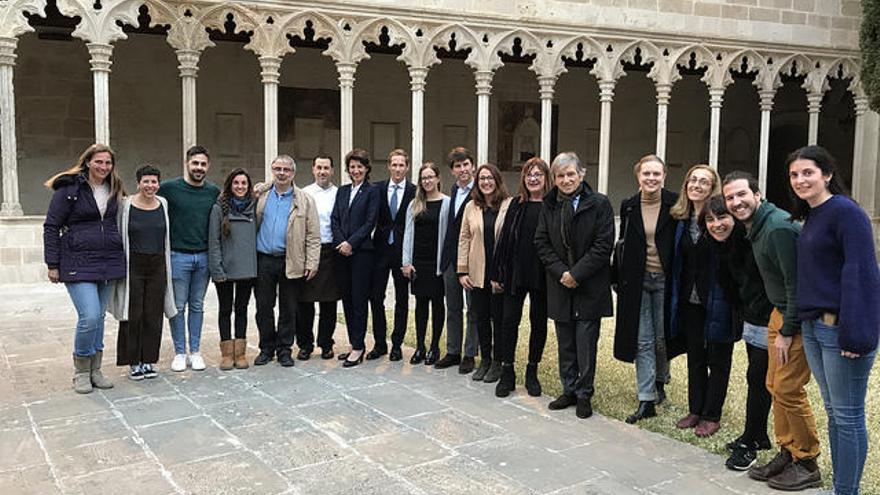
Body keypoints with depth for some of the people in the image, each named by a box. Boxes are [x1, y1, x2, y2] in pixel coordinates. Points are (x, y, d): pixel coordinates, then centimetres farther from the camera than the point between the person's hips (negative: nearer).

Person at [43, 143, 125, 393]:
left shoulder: (114, 190, 11)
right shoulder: (69, 188, -4)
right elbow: (51, 227, -3)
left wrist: (121, 257, 12)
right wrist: (52, 264, -7)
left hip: (109, 262, 5)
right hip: (78, 264, -5)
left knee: (99, 317, 10)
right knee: (89, 316, -14)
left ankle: (95, 370, 21)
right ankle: (81, 371, 6)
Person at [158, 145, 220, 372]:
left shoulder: (214, 192, 6)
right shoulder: (169, 188, -5)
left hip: (203, 257, 3)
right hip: (178, 256, -3)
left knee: (197, 306, 11)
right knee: (178, 306, 4)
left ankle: (195, 351, 19)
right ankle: (180, 353, 15)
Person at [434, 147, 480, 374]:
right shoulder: (454, 191, 12)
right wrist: (445, 256, 11)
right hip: (451, 258, 7)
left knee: (473, 309, 5)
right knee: (453, 308, 14)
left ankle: (470, 355, 15)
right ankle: (453, 352, 25)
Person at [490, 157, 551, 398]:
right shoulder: (516, 205, 6)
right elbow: (504, 239, 6)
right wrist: (496, 273, 3)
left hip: (541, 276, -2)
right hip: (515, 273, 3)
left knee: (539, 323, 9)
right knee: (509, 321, 3)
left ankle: (532, 372, 23)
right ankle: (507, 373, 14)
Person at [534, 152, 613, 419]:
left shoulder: (599, 204, -7)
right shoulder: (549, 206, 6)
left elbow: (604, 245, -11)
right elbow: (541, 243, 4)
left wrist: (576, 274, -14)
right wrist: (560, 272, -9)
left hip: (589, 287, -4)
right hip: (560, 285, 4)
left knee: (586, 344, 0)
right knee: (565, 344, 12)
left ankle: (584, 394, 13)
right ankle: (569, 390, 24)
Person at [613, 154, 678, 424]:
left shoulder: (675, 204, -4)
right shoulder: (628, 206, 4)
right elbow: (622, 246, 9)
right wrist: (617, 279, 5)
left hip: (665, 280, -2)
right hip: (637, 281, 2)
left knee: (662, 339, 9)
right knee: (642, 341, 3)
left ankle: (660, 383, 36)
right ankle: (647, 401, 7)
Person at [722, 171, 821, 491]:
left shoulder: (779, 228, -22)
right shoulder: (756, 227, 8)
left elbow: (797, 283, -23)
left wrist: (787, 331, -18)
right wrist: (780, 325, 15)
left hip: (799, 318, -10)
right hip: (780, 312, 10)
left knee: (788, 389, -6)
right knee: (775, 387, 13)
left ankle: (807, 464, 10)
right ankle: (787, 453, 26)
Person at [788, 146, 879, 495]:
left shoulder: (845, 211, -12)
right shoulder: (812, 217, 15)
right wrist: (801, 320, 14)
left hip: (841, 328, -9)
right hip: (814, 326, 9)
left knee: (848, 415, 0)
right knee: (833, 412, 16)